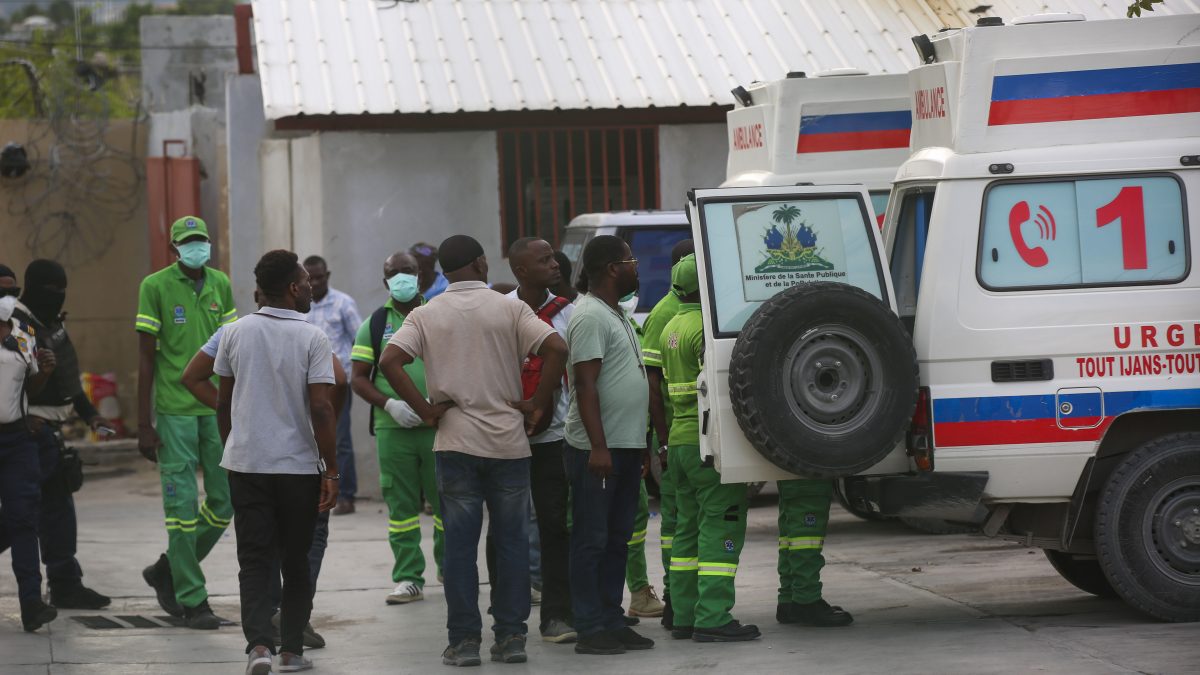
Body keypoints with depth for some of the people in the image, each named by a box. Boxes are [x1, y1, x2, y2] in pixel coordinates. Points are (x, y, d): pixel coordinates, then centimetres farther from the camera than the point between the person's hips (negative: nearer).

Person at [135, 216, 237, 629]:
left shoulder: (220, 284, 9)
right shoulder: (155, 286, -5)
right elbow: (146, 358, -5)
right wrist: (144, 425, -7)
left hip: (218, 409, 5)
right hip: (174, 410, -5)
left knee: (225, 500, 5)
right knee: (183, 505, -3)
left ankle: (168, 572, 24)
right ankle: (191, 600, 4)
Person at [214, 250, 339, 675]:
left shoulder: (236, 333, 2)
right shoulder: (311, 338, -9)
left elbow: (223, 402, 8)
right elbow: (321, 408, -13)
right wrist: (331, 470, -8)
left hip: (245, 463, 2)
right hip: (299, 465, -2)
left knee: (254, 560, 3)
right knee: (296, 561, 12)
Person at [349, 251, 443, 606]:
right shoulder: (375, 324, 8)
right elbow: (358, 378, 7)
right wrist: (389, 404, -9)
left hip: (439, 426, 0)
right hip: (393, 428, 1)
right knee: (401, 505, 3)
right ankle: (408, 578, 8)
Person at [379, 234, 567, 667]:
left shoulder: (426, 315, 3)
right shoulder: (509, 310, 0)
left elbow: (389, 361, -10)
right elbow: (556, 348, -12)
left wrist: (426, 409, -4)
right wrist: (539, 405, -5)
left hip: (455, 442, 0)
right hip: (508, 442, 0)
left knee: (460, 545, 3)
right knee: (511, 542, 7)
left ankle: (464, 640, 2)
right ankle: (511, 636, 7)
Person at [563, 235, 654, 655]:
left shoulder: (614, 314, 18)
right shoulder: (590, 316, -13)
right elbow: (586, 386, -19)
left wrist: (639, 445, 21)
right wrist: (598, 446, -23)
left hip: (626, 447, 9)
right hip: (599, 449, -9)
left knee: (617, 540, 11)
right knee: (592, 541, -5)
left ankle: (613, 622, 16)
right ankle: (591, 629, -3)